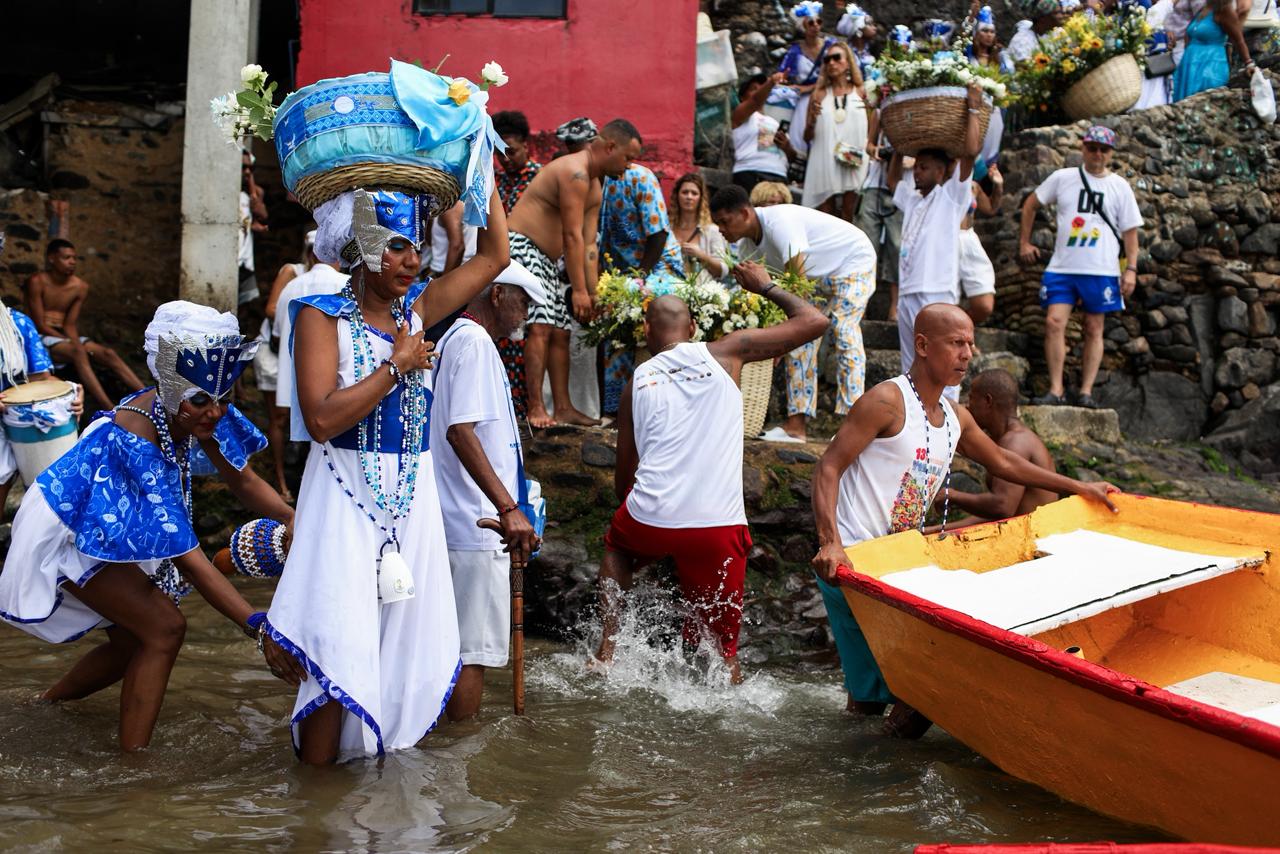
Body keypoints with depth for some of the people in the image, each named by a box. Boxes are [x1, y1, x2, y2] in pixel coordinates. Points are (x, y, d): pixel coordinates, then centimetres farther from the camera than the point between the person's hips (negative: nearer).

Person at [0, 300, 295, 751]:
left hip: (112, 530, 9)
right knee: (164, 629, -20)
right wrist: (257, 625, -43)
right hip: (67, 534, -8)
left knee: (134, 641, 18)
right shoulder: (133, 441, -40)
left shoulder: (197, 413, -19)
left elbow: (244, 481, -7)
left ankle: (45, 706, 41)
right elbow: (186, 557, -40)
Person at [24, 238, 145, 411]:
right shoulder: (37, 282, -10)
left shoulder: (80, 287, 5)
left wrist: (75, 341, -20)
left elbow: (70, 324, 3)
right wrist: (76, 344, -18)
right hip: (40, 338, -6)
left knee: (108, 353, -17)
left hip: (64, 337, 6)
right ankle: (111, 411, -47)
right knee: (78, 351, -33)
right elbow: (40, 325, -14)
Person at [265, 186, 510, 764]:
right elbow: (321, 419, -20)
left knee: (406, 647, 8)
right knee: (336, 649, -7)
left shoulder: (416, 309, 8)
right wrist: (397, 365, -14)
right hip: (346, 500, -5)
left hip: (412, 499, 6)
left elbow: (493, 256, 15)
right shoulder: (322, 315, -7)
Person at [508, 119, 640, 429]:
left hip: (544, 259, 11)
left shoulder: (594, 189, 16)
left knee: (560, 332, 8)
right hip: (521, 247, -11)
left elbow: (588, 245, 14)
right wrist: (579, 290, -18)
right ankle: (535, 409, -19)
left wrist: (593, 294, 8)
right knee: (540, 327, -19)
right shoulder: (574, 172, -16)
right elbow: (572, 236, -19)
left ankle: (562, 408, 12)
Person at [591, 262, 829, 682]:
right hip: (718, 527, -2)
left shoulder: (638, 380, 15)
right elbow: (814, 321, 9)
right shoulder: (725, 352, 8)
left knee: (617, 547, 35)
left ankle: (607, 649, 24)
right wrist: (765, 287, 25)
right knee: (721, 645, 10)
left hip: (650, 520, 2)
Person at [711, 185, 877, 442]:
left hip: (853, 262, -9)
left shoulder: (778, 222, -33)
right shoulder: (749, 242, -5)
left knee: (845, 332, -20)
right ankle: (796, 425, -7)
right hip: (817, 274, 9)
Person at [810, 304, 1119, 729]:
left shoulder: (955, 417, 14)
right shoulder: (887, 401, -12)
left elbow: (1003, 464, 29)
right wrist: (830, 543, -31)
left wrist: (1078, 488, 28)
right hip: (851, 559, -8)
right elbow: (828, 468, -18)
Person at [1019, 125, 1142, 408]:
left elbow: (1130, 231, 7)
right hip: (1061, 268, 0)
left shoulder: (1120, 186, 6)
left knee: (1094, 329, 3)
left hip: (1101, 271, 0)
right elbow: (1030, 204, 18)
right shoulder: (1062, 178, 7)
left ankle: (1086, 392, 7)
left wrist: (1131, 269, -2)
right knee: (1054, 322, -11)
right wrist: (1024, 242, 13)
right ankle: (1055, 390, -7)